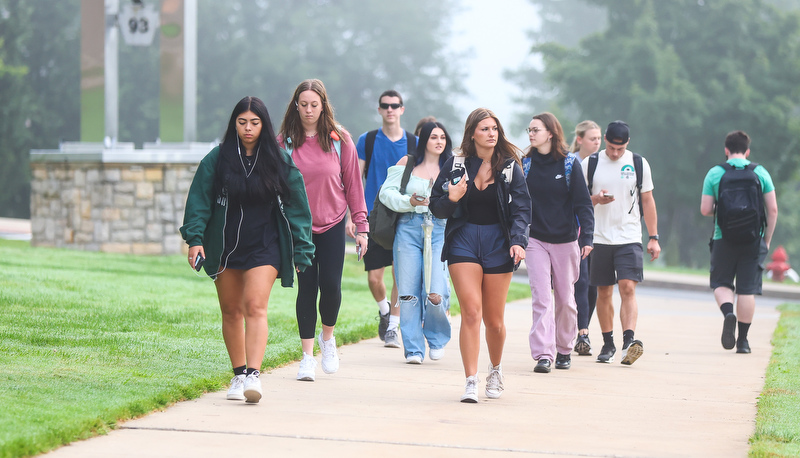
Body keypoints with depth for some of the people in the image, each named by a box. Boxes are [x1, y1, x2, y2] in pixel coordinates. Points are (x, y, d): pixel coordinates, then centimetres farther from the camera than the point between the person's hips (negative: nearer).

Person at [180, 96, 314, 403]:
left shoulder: (280, 162, 1)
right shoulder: (216, 160, 2)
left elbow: (296, 207, 5)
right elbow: (199, 200, 2)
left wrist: (301, 251, 2)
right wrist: (195, 238, -10)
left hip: (264, 247, -2)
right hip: (224, 247, 2)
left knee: (255, 306, -17)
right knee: (231, 311, 8)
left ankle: (253, 375, -26)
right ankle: (238, 375, 21)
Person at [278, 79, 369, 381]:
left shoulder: (339, 140, -2)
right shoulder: (285, 141, -2)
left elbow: (353, 184, 2)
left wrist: (361, 226, 1)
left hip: (333, 224, 0)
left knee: (330, 285, -7)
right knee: (306, 287, -2)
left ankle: (327, 337, 21)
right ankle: (308, 356, 5)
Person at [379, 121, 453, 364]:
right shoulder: (407, 163, 9)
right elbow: (387, 192, 4)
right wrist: (409, 201, -10)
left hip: (439, 229, 0)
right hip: (408, 228, 0)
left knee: (435, 293, -12)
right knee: (408, 292, -2)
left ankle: (437, 337, 15)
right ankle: (414, 348, 8)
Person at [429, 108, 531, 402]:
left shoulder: (510, 168, 3)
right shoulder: (456, 166, 3)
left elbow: (521, 209, -1)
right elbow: (436, 207, 7)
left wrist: (518, 241, -16)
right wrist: (451, 199, -16)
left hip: (498, 241, 1)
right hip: (463, 239, -1)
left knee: (494, 320, 6)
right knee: (471, 312, -14)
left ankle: (495, 370, 34)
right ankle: (470, 381, -12)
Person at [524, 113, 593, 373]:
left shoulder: (569, 164, -3)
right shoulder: (525, 164, 3)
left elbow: (583, 203, -3)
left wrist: (586, 237, -11)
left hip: (565, 239, -1)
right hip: (535, 240, 1)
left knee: (565, 298, 8)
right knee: (541, 297, -10)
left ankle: (564, 350, 24)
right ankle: (543, 354, -14)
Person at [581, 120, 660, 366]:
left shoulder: (639, 164, 4)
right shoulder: (590, 163, 4)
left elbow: (647, 201, 9)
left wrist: (654, 238, 5)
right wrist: (596, 199, -14)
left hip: (629, 238, -1)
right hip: (599, 238, 1)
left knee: (628, 289, -15)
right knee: (604, 293, 5)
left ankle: (629, 341, -25)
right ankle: (608, 344, 17)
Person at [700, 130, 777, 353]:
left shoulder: (714, 173, 0)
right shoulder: (761, 173, 3)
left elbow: (705, 209, -2)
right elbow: (773, 209, 1)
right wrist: (767, 240, 10)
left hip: (724, 240, -1)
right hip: (753, 239, 1)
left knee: (721, 283, 12)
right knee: (747, 289, 5)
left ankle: (728, 313, -18)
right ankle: (742, 340, 7)